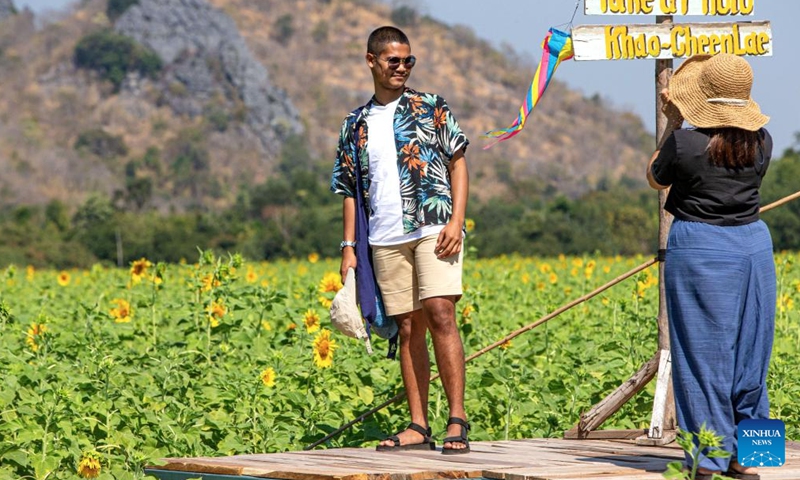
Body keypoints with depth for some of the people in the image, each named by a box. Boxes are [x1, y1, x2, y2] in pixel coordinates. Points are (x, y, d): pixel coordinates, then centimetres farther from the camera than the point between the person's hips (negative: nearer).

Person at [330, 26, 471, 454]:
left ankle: (457, 419, -13)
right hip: (386, 238, 3)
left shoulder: (431, 108, 8)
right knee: (409, 328, 4)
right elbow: (350, 190, 17)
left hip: (433, 227, -3)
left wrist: (456, 220, -8)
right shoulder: (355, 125, 16)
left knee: (440, 316, -14)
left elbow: (457, 162, 4)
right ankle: (418, 427, 7)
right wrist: (348, 246, 9)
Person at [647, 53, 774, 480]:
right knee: (749, 353, 11)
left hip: (699, 248, -4)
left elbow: (655, 179, 4)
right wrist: (682, 127, 19)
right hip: (753, 245, 5)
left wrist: (672, 125, 13)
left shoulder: (685, 143, -15)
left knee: (704, 354, 1)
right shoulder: (761, 141, -1)